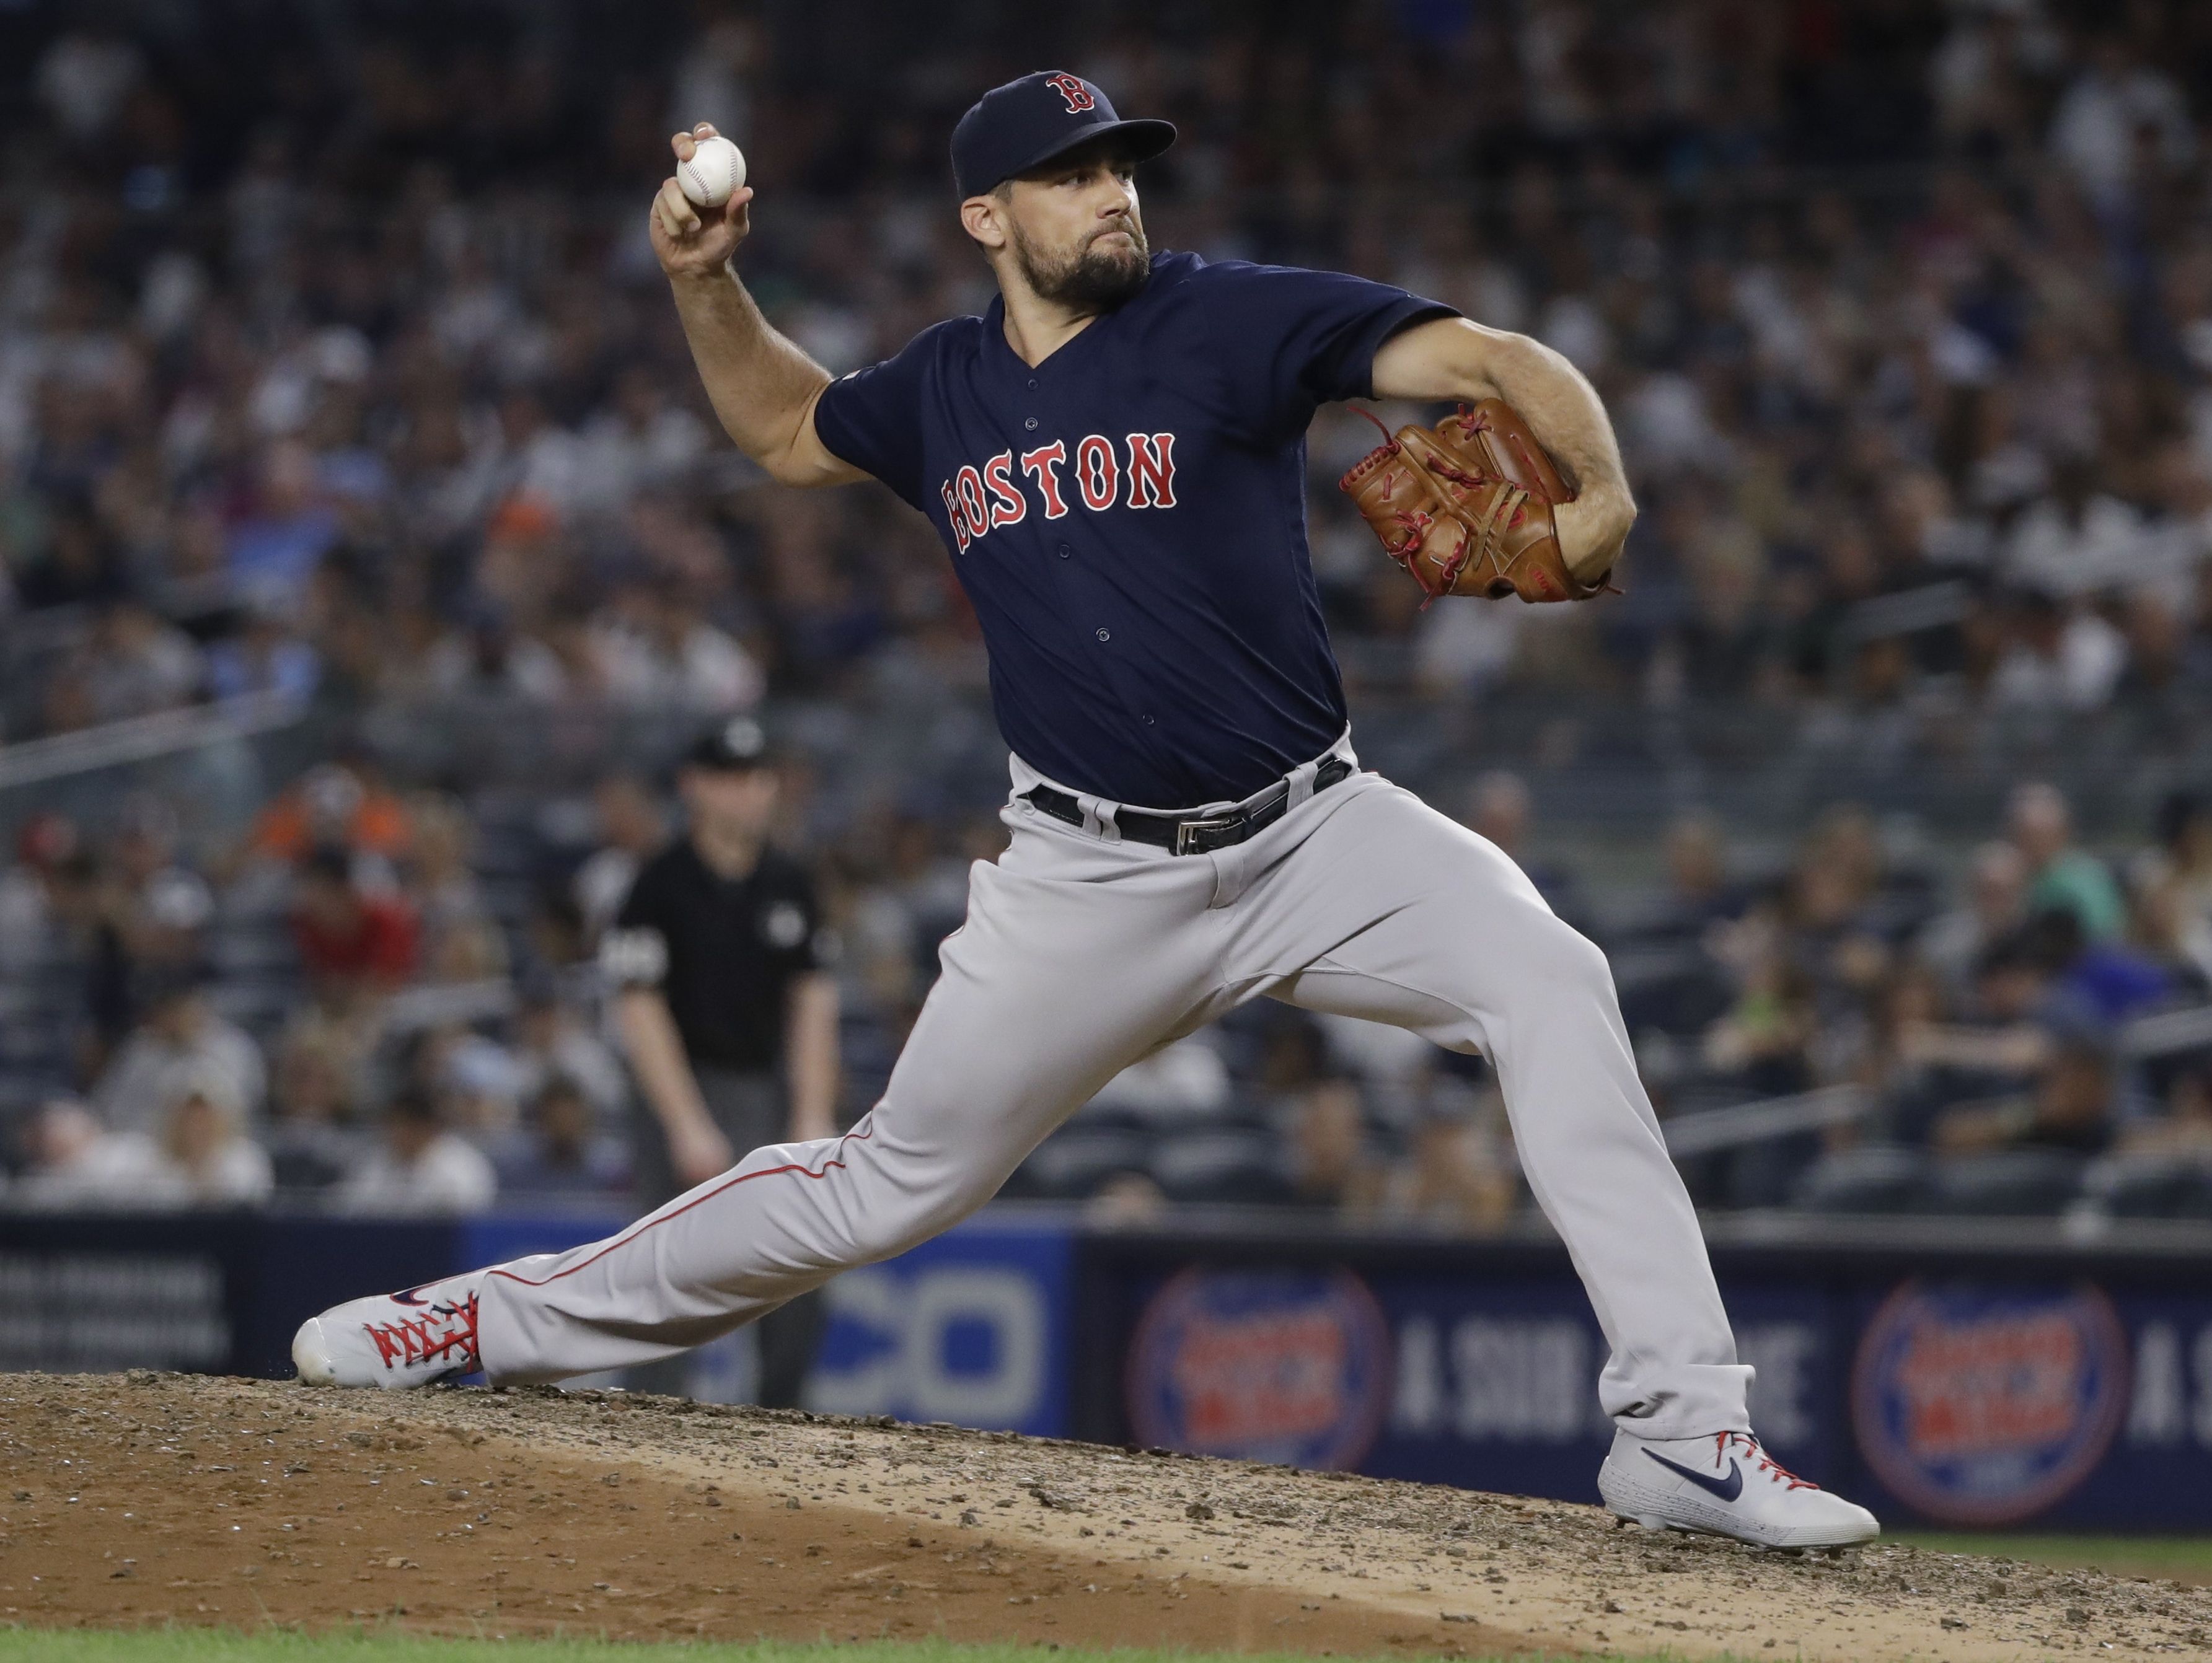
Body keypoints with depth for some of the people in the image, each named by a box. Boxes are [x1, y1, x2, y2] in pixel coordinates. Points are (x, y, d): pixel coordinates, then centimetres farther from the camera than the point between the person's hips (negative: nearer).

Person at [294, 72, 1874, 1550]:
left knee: (1548, 980, -27)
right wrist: (706, 285, 11)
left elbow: (1494, 361, -16)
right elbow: (786, 429, 27)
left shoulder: (1232, 321, -8)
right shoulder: (942, 393, 5)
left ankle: (1683, 1431, -27)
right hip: (1090, 875, 2)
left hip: (1312, 832, -2)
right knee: (895, 1182, 5)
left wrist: (1598, 494, -34)